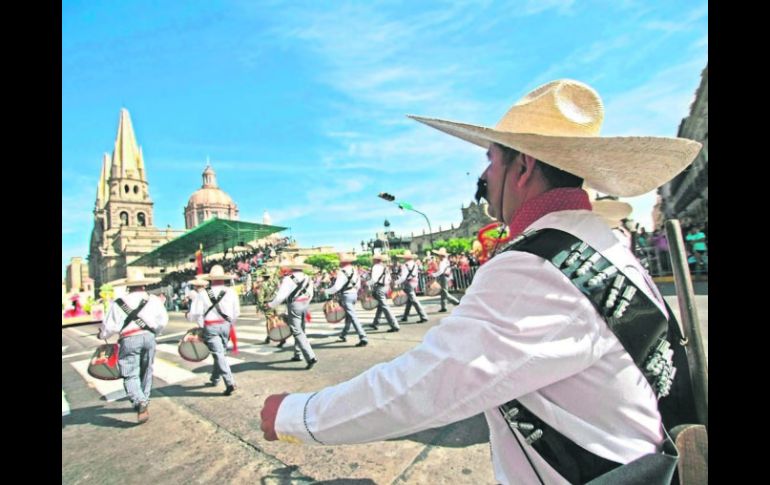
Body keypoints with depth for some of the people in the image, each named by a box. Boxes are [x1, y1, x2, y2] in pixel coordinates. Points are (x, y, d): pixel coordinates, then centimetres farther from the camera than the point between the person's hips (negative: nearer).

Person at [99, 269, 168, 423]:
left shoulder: (118, 303, 1)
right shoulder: (153, 300, 7)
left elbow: (109, 326, 2)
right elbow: (163, 320, 6)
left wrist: (102, 334, 24)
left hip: (129, 340, -2)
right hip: (148, 337, 3)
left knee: (130, 375, 0)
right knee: (146, 371, 18)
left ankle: (140, 402, -20)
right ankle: (144, 401, 30)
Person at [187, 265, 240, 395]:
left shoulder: (203, 293, -4)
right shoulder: (231, 291, 1)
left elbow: (195, 313, -8)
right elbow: (236, 312, 2)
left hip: (210, 327, -3)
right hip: (226, 325, 3)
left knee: (218, 354, -2)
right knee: (219, 353, 20)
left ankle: (230, 383, -9)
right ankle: (214, 379, 34)